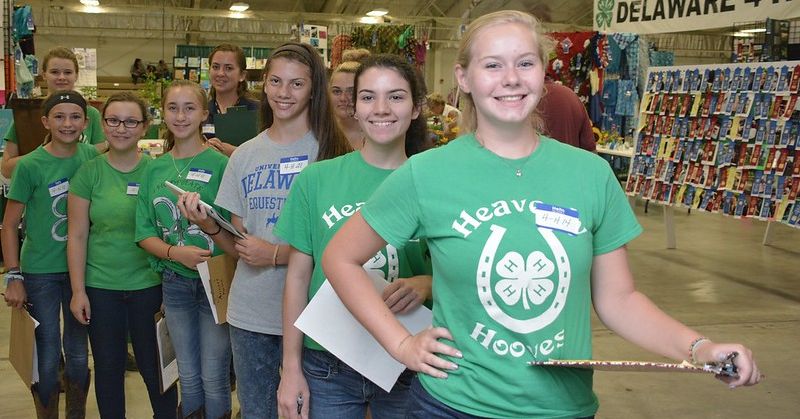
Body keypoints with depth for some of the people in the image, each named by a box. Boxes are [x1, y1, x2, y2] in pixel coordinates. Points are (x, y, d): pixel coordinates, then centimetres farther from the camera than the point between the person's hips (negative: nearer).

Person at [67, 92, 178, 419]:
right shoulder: (89, 172, -2)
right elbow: (77, 236, 0)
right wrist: (78, 290, -3)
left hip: (149, 285, -1)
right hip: (100, 287, 1)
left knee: (155, 367, 7)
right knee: (108, 367, 12)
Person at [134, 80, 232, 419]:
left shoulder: (219, 164, -8)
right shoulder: (155, 169, 5)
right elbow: (145, 234, 3)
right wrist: (176, 252, -14)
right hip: (175, 282, 4)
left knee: (214, 379, 4)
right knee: (188, 376, 17)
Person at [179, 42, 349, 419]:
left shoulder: (329, 150, -7)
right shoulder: (245, 156, 8)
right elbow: (238, 244, 9)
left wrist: (276, 254, -17)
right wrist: (208, 226, -10)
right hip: (249, 314, 4)